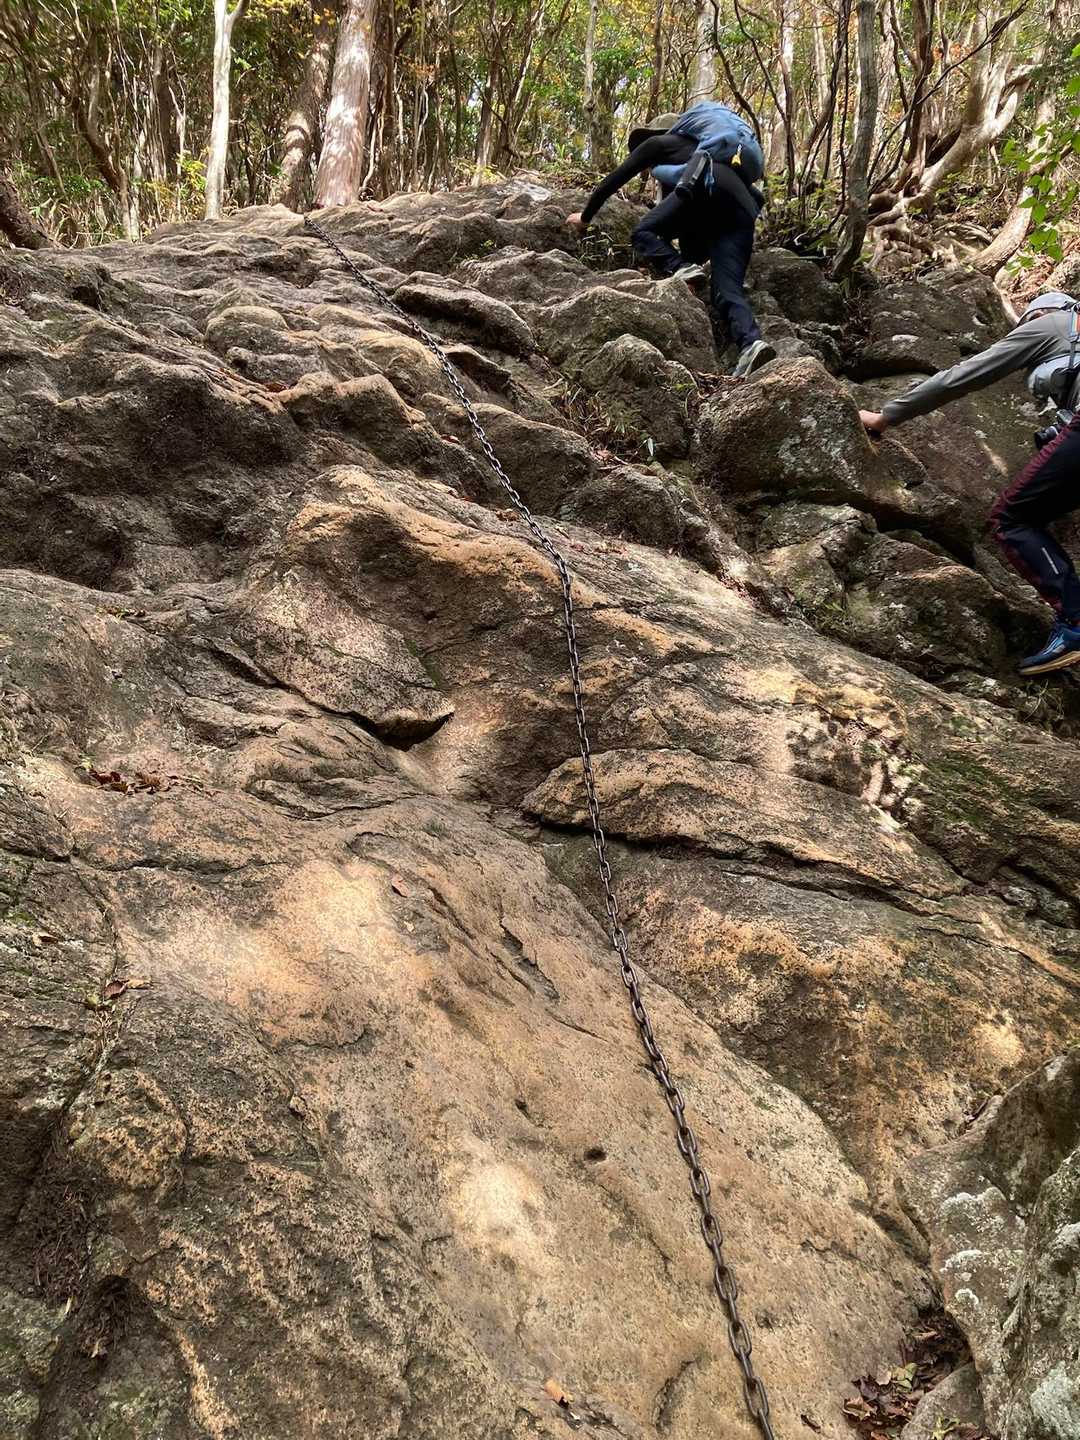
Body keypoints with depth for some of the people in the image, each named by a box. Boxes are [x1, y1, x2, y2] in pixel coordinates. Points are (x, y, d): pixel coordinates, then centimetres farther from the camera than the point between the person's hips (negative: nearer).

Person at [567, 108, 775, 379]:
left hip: (706, 188, -6)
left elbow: (614, 180, 28)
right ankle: (751, 344, -34)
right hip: (742, 209, 6)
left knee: (643, 233, 8)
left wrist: (585, 217, 39)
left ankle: (681, 270, -21)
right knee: (728, 291, -7)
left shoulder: (658, 143, 29)